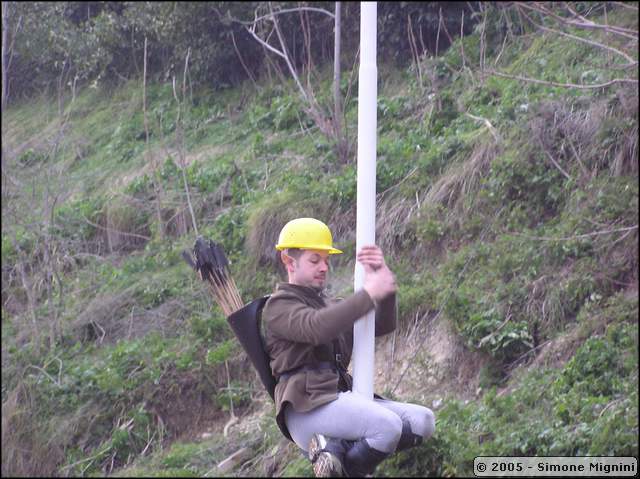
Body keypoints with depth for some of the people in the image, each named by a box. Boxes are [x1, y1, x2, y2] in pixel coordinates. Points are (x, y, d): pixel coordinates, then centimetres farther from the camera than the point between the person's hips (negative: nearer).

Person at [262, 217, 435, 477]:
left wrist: (382, 276, 2)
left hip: (340, 400, 9)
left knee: (423, 420, -10)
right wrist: (368, 294, -22)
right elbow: (316, 328, -20)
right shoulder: (279, 305, 4)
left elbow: (383, 326, 17)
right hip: (307, 406, -9)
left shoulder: (328, 305, 30)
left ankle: (337, 448, -20)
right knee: (388, 426, -31)